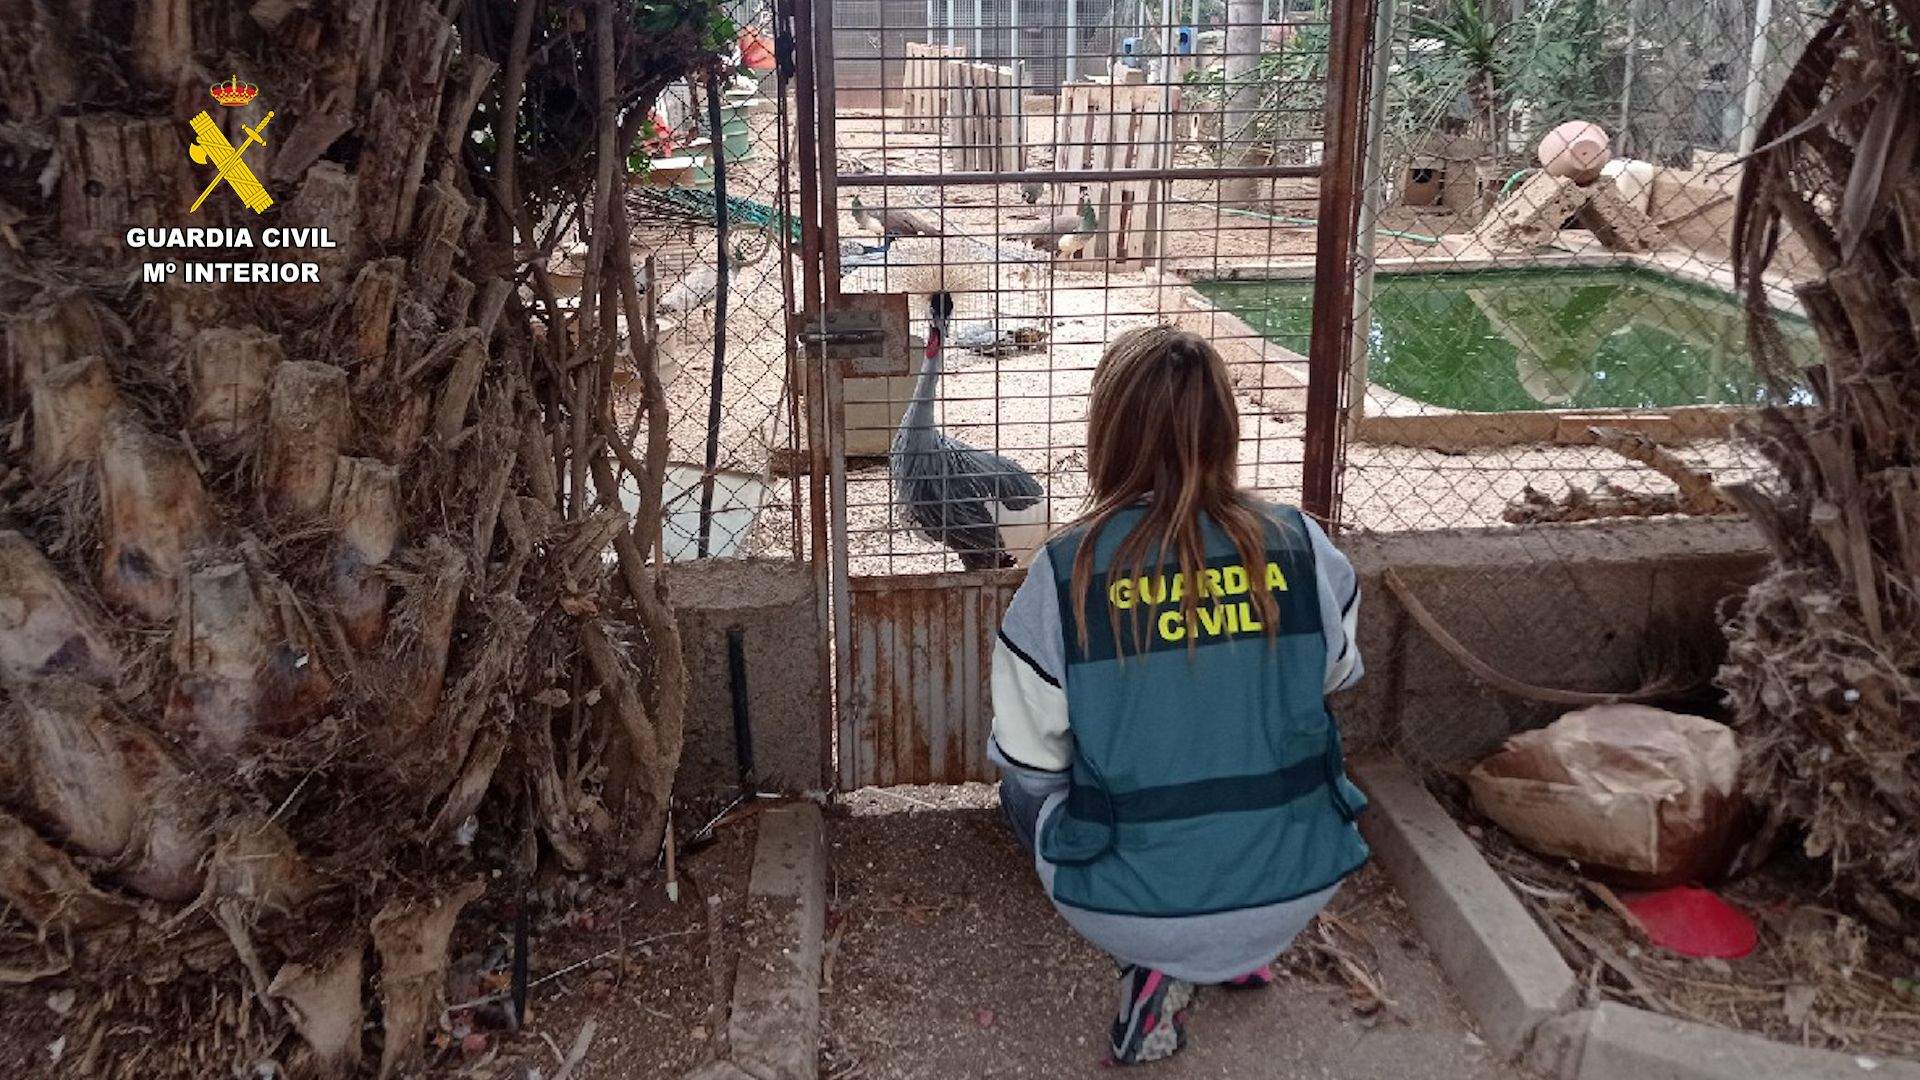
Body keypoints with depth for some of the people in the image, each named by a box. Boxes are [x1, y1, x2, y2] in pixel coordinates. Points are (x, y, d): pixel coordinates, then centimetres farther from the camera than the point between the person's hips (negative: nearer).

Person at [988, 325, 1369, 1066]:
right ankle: (1238, 954, 22)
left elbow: (1028, 760, -7)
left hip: (1130, 909, -3)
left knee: (1024, 789, 28)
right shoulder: (1300, 549, -9)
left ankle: (1162, 966, 11)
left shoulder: (1065, 573, -15)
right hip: (1296, 890, 3)